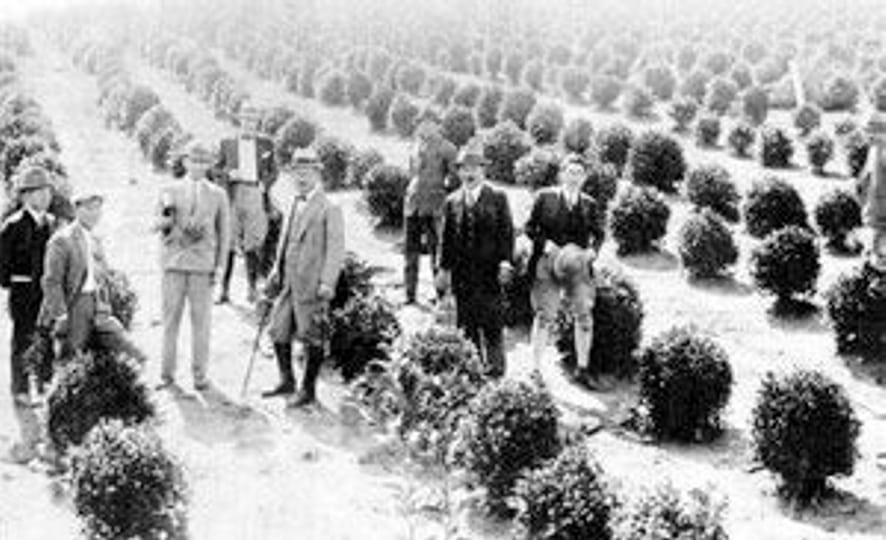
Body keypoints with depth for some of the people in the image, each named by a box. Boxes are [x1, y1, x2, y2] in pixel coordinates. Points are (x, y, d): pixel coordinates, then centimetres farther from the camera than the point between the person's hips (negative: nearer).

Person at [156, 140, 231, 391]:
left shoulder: (217, 195, 9)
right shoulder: (170, 191, 10)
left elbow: (224, 233, 10)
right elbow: (159, 226, 9)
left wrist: (218, 265, 3)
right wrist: (166, 218, -15)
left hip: (203, 264, -1)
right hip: (174, 262, 1)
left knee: (201, 321, -1)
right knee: (170, 318, 1)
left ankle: (200, 374, 6)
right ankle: (168, 373, 7)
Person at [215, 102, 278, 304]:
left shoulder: (266, 144, 13)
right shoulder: (227, 144, 13)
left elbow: (273, 172, 16)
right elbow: (217, 168, 14)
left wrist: (265, 184, -3)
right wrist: (229, 173, -6)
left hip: (256, 195, 0)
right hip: (234, 195, 0)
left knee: (254, 243, -4)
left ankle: (252, 288, 4)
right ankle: (224, 289, -1)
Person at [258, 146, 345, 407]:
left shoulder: (329, 209, -8)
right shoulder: (294, 207, 16)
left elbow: (336, 249, -13)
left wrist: (327, 284, -19)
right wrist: (276, 271, 19)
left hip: (312, 285, -8)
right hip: (288, 283, 8)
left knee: (311, 337, 1)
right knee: (279, 331, 11)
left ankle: (308, 390, 12)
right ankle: (287, 382, 27)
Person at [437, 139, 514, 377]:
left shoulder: (497, 197, 1)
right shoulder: (452, 201, 9)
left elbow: (506, 232, -2)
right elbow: (447, 238, 10)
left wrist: (505, 261, -12)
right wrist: (444, 268, 7)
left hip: (490, 272, -3)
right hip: (462, 275, 3)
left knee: (493, 328, 0)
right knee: (467, 327, 7)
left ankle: (495, 370, 10)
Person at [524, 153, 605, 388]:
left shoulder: (590, 204, 9)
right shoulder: (544, 197, 1)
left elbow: (599, 233, 10)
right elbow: (529, 227, 2)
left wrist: (592, 250, -10)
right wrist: (546, 245, -13)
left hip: (578, 265, 3)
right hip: (548, 264, -3)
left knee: (584, 315, 3)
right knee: (544, 316, -1)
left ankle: (583, 368, 17)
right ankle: (535, 367, 9)